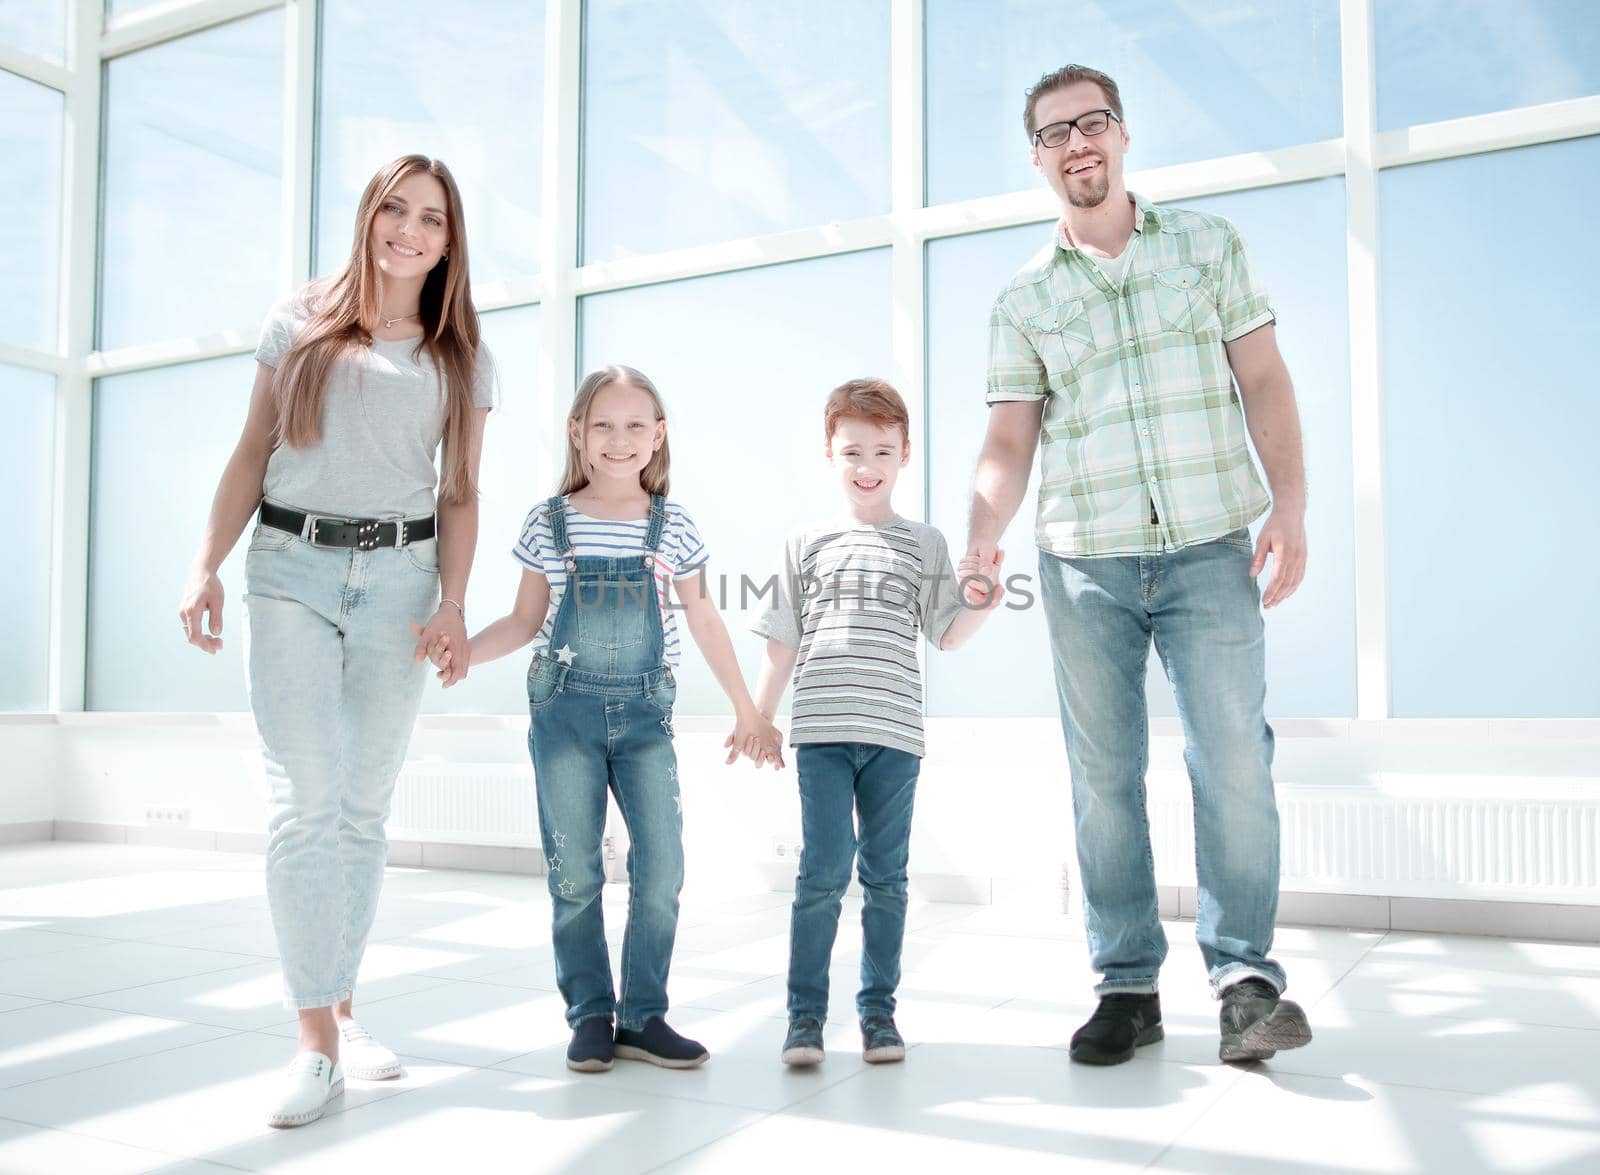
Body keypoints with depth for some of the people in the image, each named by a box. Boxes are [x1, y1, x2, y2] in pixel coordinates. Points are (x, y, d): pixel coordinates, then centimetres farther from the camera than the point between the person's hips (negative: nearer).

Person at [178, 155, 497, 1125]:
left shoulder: (462, 355, 12)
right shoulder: (300, 322, 11)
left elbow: (460, 493, 8)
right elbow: (253, 454, 10)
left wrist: (452, 604, -4)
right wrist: (207, 567, 1)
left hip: (399, 578, 1)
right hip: (292, 568, -1)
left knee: (366, 808, 4)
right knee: (308, 800, -10)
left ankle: (343, 1008, 18)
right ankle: (317, 1043, -6)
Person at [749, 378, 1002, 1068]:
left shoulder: (925, 544, 10)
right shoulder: (806, 544, 10)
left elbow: (948, 636, 7)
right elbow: (783, 646, 13)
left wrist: (987, 603, -10)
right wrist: (760, 719, 10)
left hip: (895, 735, 1)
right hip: (822, 733, -1)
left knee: (885, 875, 7)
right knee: (823, 871, -5)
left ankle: (878, 1010, 17)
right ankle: (806, 1013, 5)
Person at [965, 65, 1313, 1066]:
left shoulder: (1210, 244, 12)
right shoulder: (1023, 299, 12)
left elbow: (1264, 380, 6)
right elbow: (1009, 440, 6)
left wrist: (1289, 498, -7)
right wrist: (983, 532, -13)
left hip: (1211, 549, -1)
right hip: (1083, 566, 1)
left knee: (1233, 761, -9)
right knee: (1104, 776, 3)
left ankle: (1247, 974, 3)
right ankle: (1128, 984, 13)